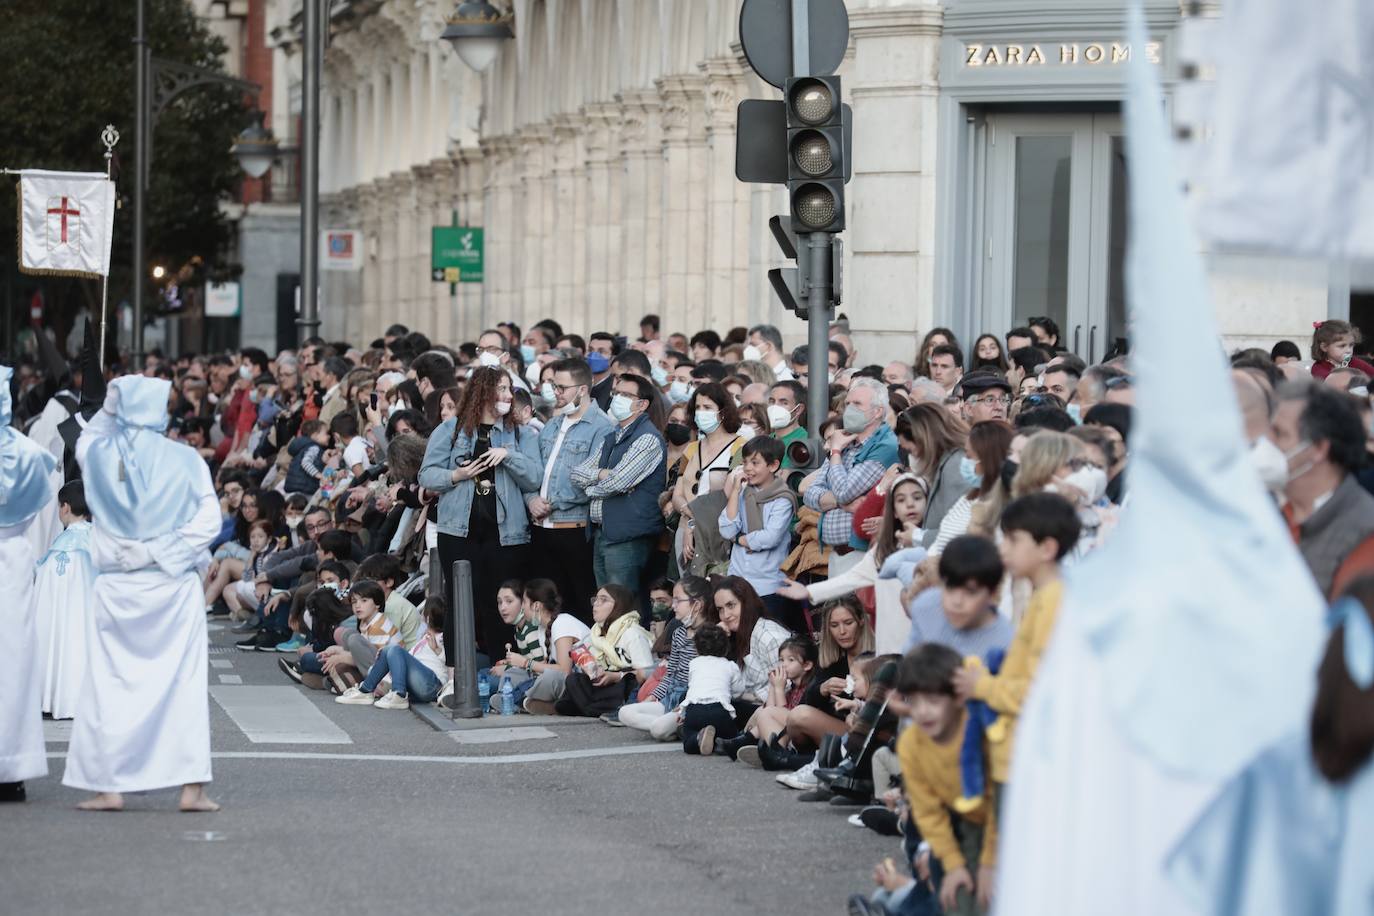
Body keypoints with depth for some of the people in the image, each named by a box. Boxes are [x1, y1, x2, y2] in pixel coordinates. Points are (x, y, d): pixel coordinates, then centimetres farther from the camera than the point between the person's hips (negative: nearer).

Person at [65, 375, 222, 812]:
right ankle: (192, 786, 2)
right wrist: (170, 555, -2)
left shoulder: (100, 455, -2)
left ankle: (108, 786, 7)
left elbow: (84, 441, 22)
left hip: (117, 587, 1)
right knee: (183, 681, 4)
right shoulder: (186, 460, -6)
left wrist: (108, 410, 16)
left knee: (109, 683, 8)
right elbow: (208, 519, -8)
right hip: (174, 584, -1)